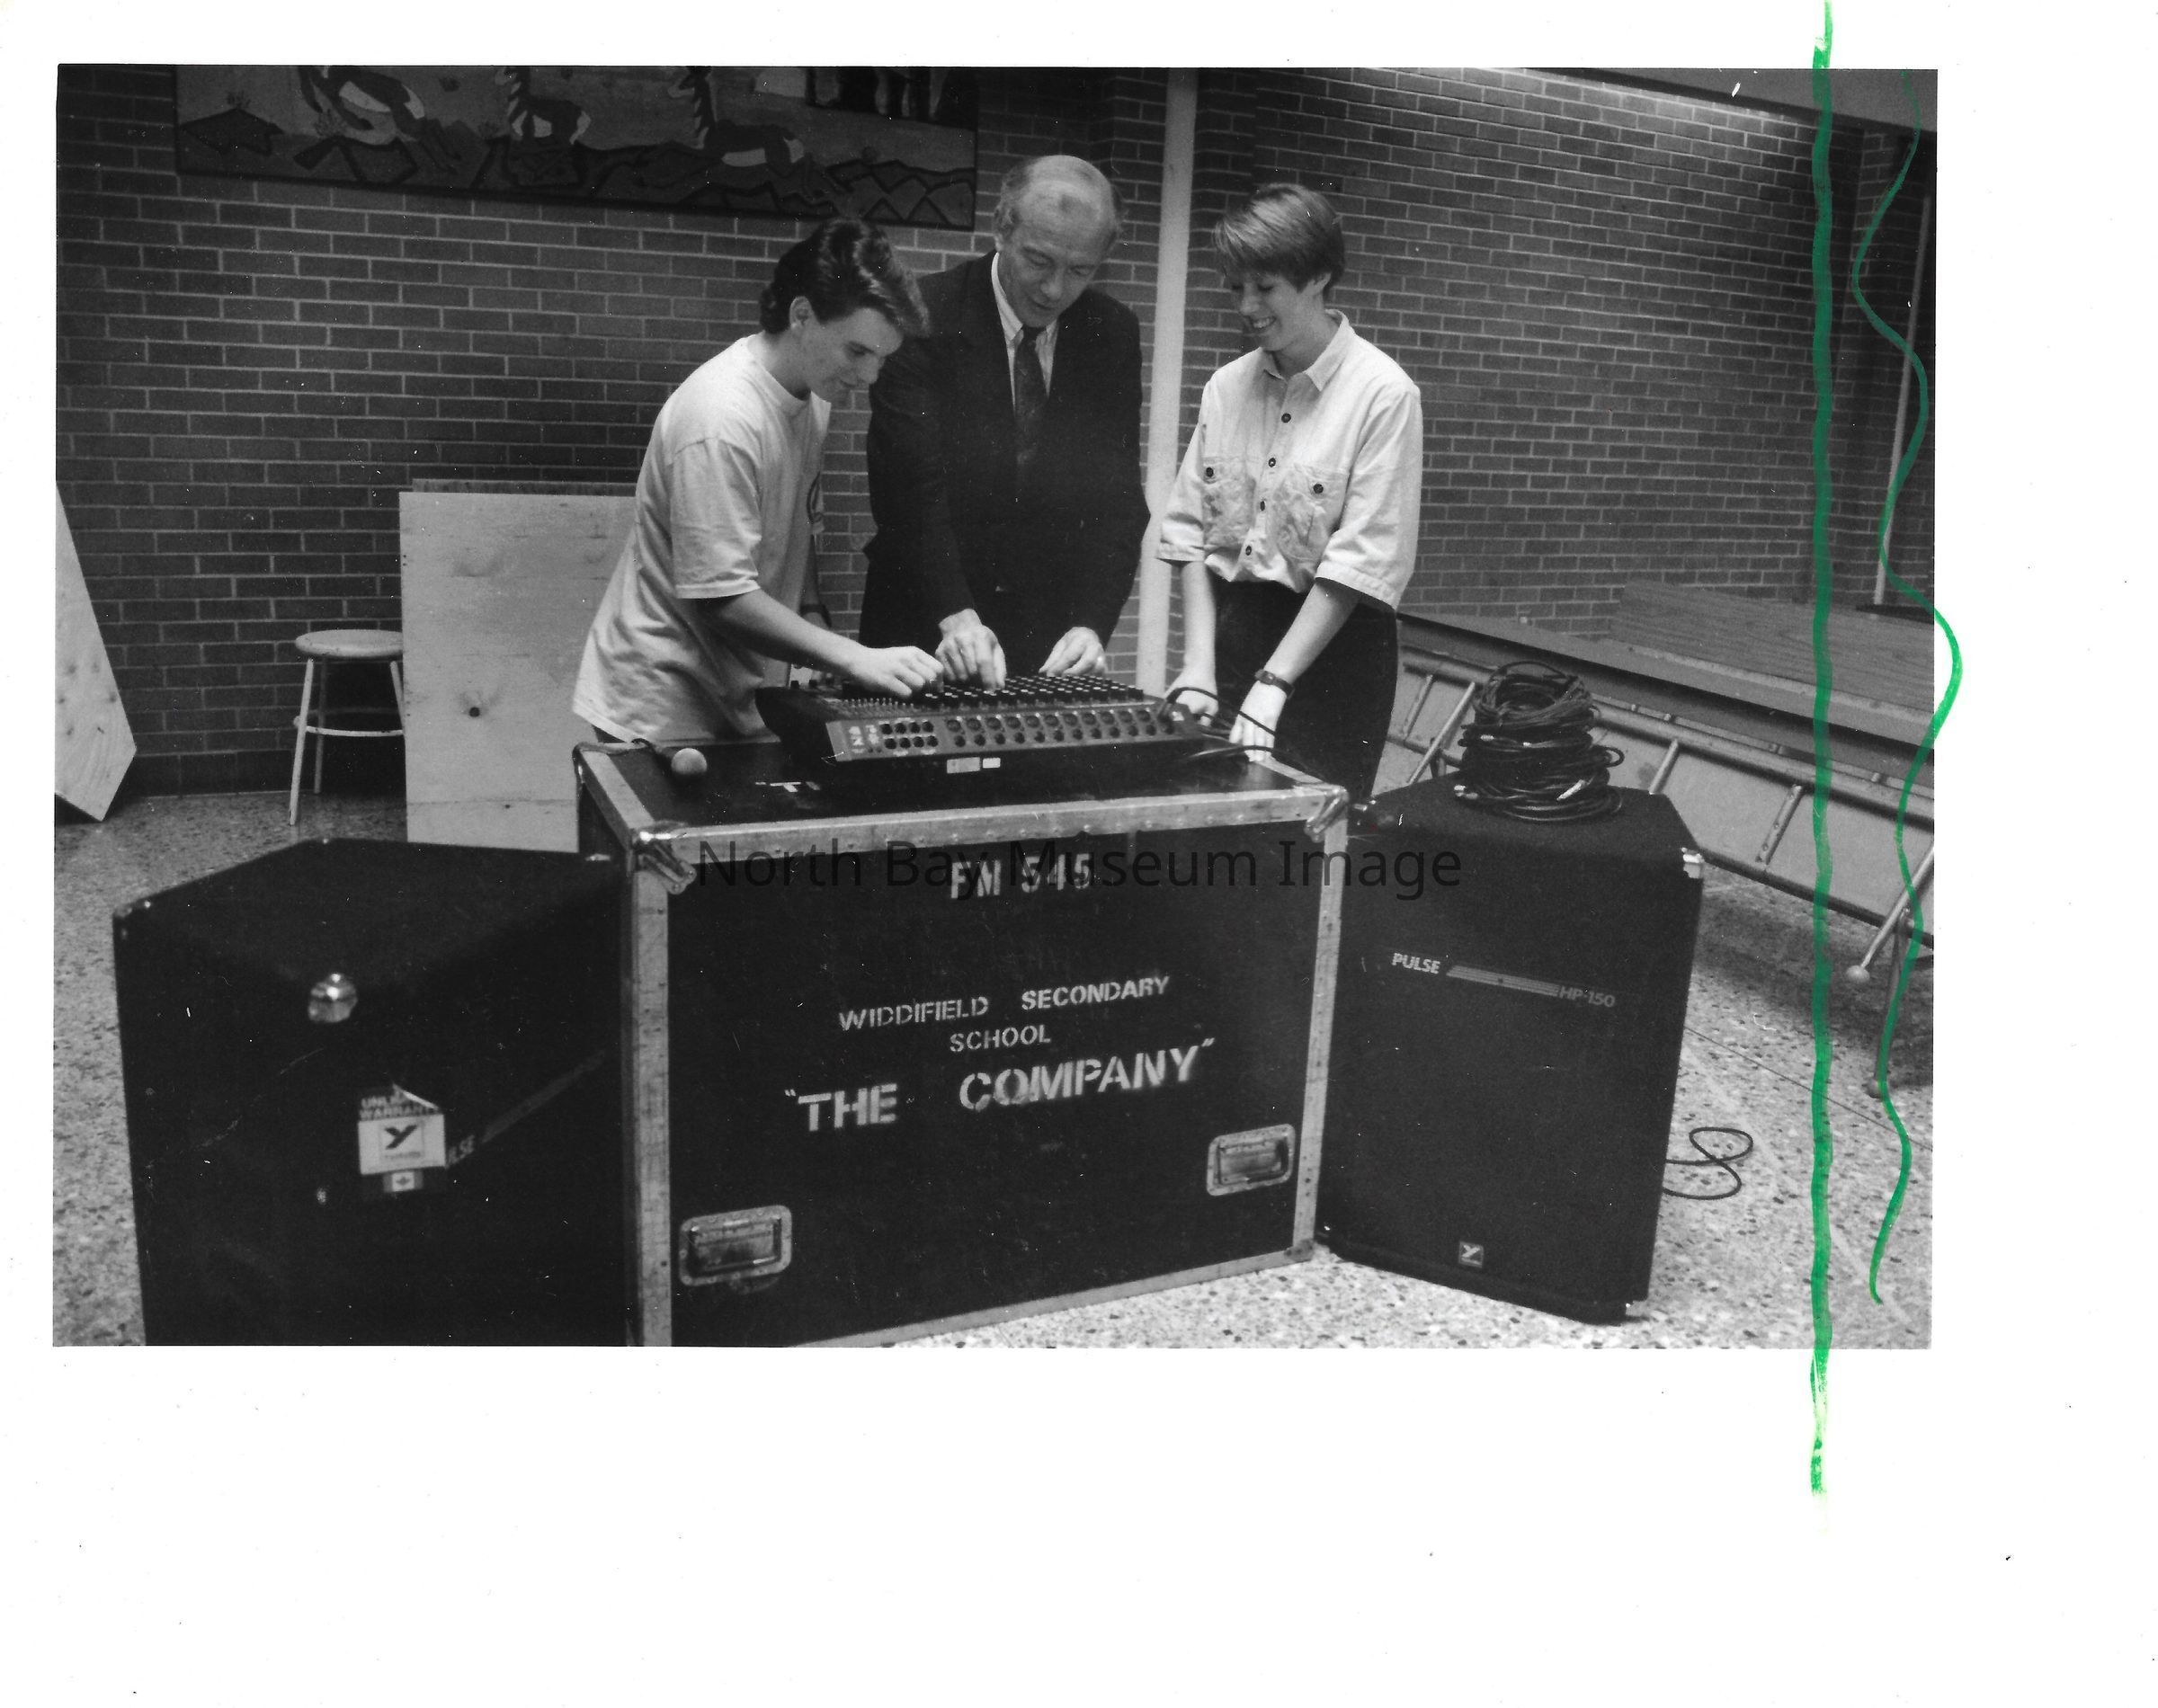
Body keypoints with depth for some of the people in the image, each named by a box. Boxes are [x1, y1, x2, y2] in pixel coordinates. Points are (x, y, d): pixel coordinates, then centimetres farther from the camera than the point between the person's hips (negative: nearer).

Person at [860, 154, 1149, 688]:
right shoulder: (925, 316, -10)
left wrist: (1092, 623, -15)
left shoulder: (1113, 332, 1)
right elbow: (910, 485, -17)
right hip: (928, 636, -3)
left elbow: (1118, 494, -2)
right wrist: (954, 616, -28)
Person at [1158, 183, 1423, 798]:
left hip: (1331, 642, -4)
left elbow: (1362, 561, -15)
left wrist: (1270, 685, -19)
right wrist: (1199, 664, -7)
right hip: (1230, 627, 4)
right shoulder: (1226, 387, 6)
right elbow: (1191, 532, 5)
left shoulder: (1383, 393, -10)